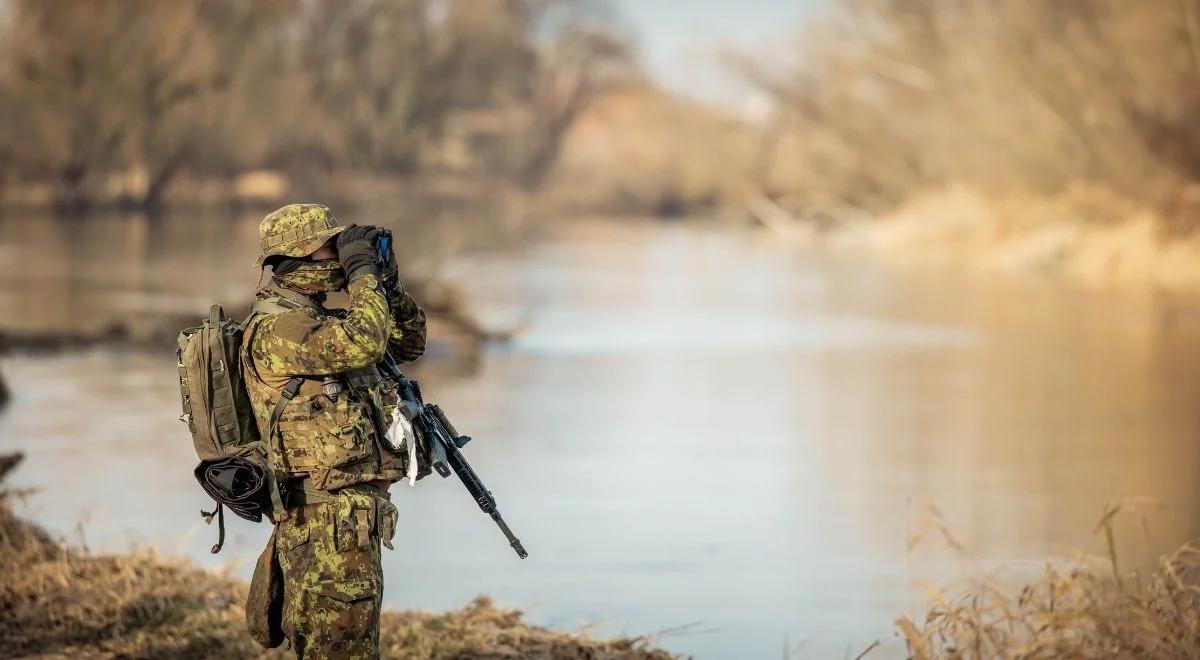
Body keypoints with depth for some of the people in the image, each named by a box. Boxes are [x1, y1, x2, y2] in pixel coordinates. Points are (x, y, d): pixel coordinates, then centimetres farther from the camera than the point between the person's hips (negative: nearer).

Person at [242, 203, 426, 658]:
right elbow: (363, 343, -28)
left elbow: (409, 342, 23)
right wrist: (362, 272, -15)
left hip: (353, 516, 10)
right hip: (326, 518, -10)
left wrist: (387, 283, 8)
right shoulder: (275, 329, -14)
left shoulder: (320, 323, 16)